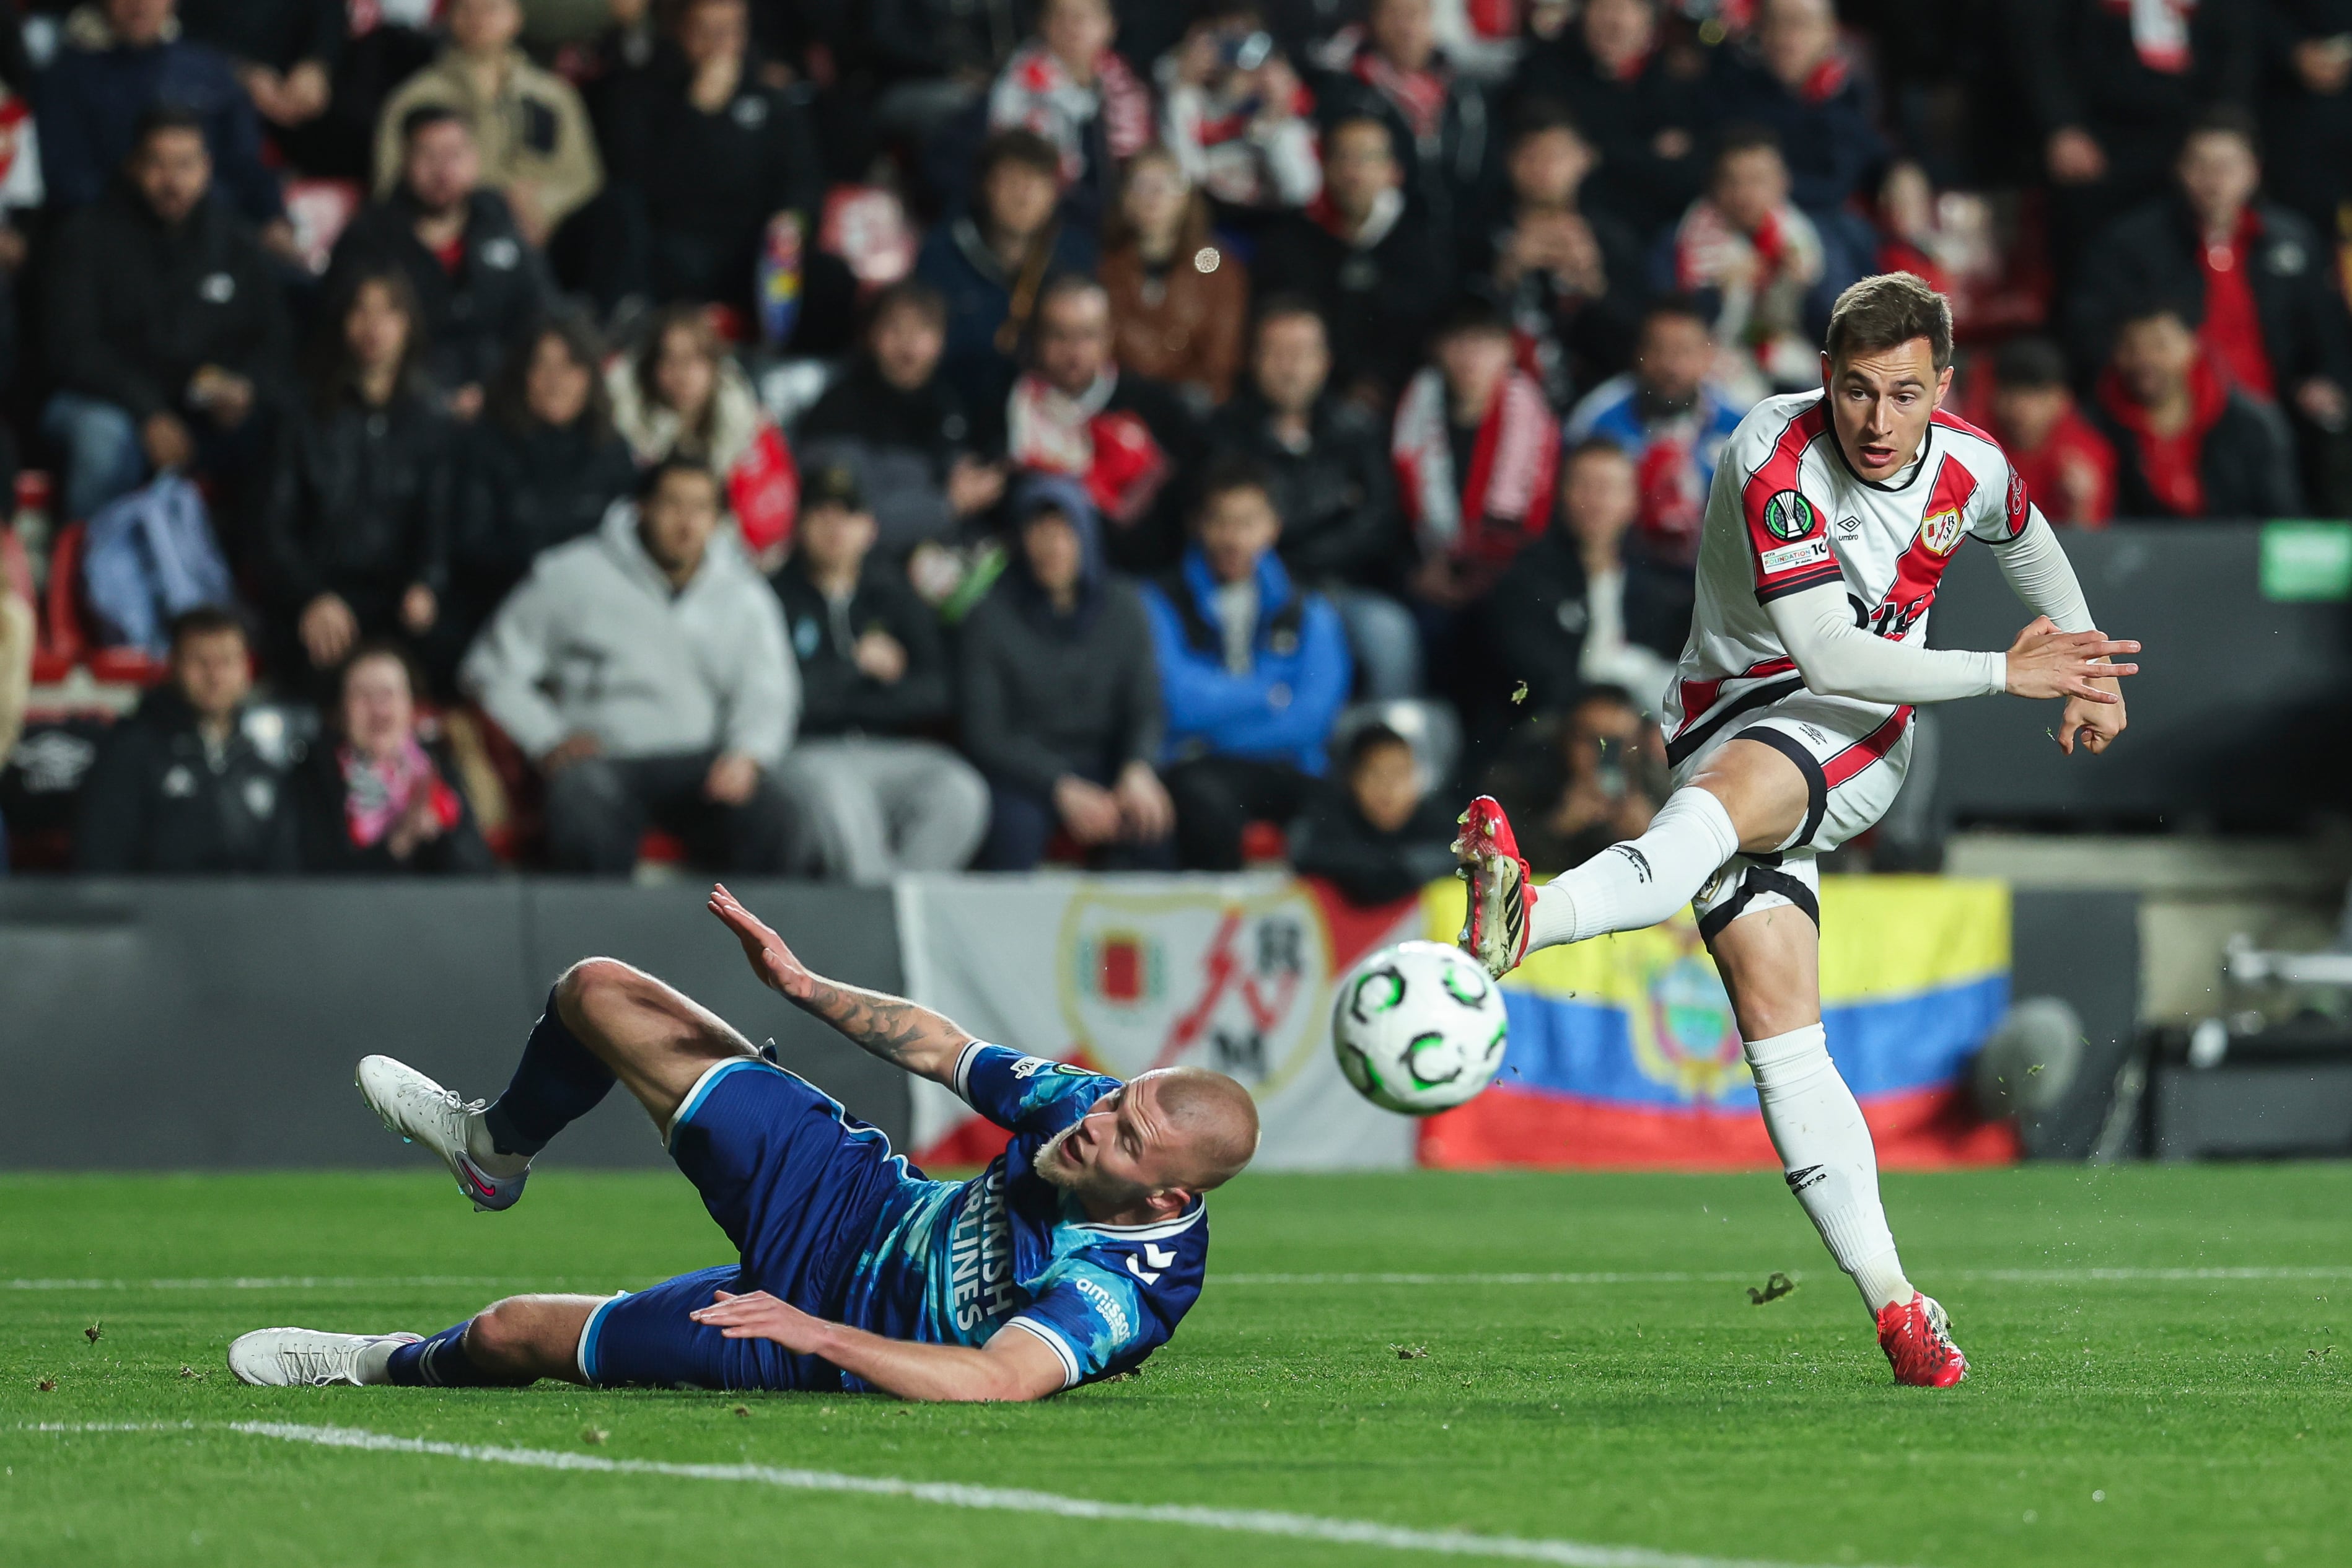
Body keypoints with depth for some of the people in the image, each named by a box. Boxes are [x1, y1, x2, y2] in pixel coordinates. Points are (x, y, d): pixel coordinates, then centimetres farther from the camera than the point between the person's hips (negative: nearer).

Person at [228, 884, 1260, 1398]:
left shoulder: (1119, 1293, -36)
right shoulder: (1094, 1110, -16)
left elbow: (992, 1383, -48)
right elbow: (940, 1049, 0)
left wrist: (817, 1335, -43)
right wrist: (803, 985, -2)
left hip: (827, 1309, -6)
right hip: (848, 1193, 6)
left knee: (509, 1334, -7)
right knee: (595, 991, 6)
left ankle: (394, 1368, 34)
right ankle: (496, 1147, 42)